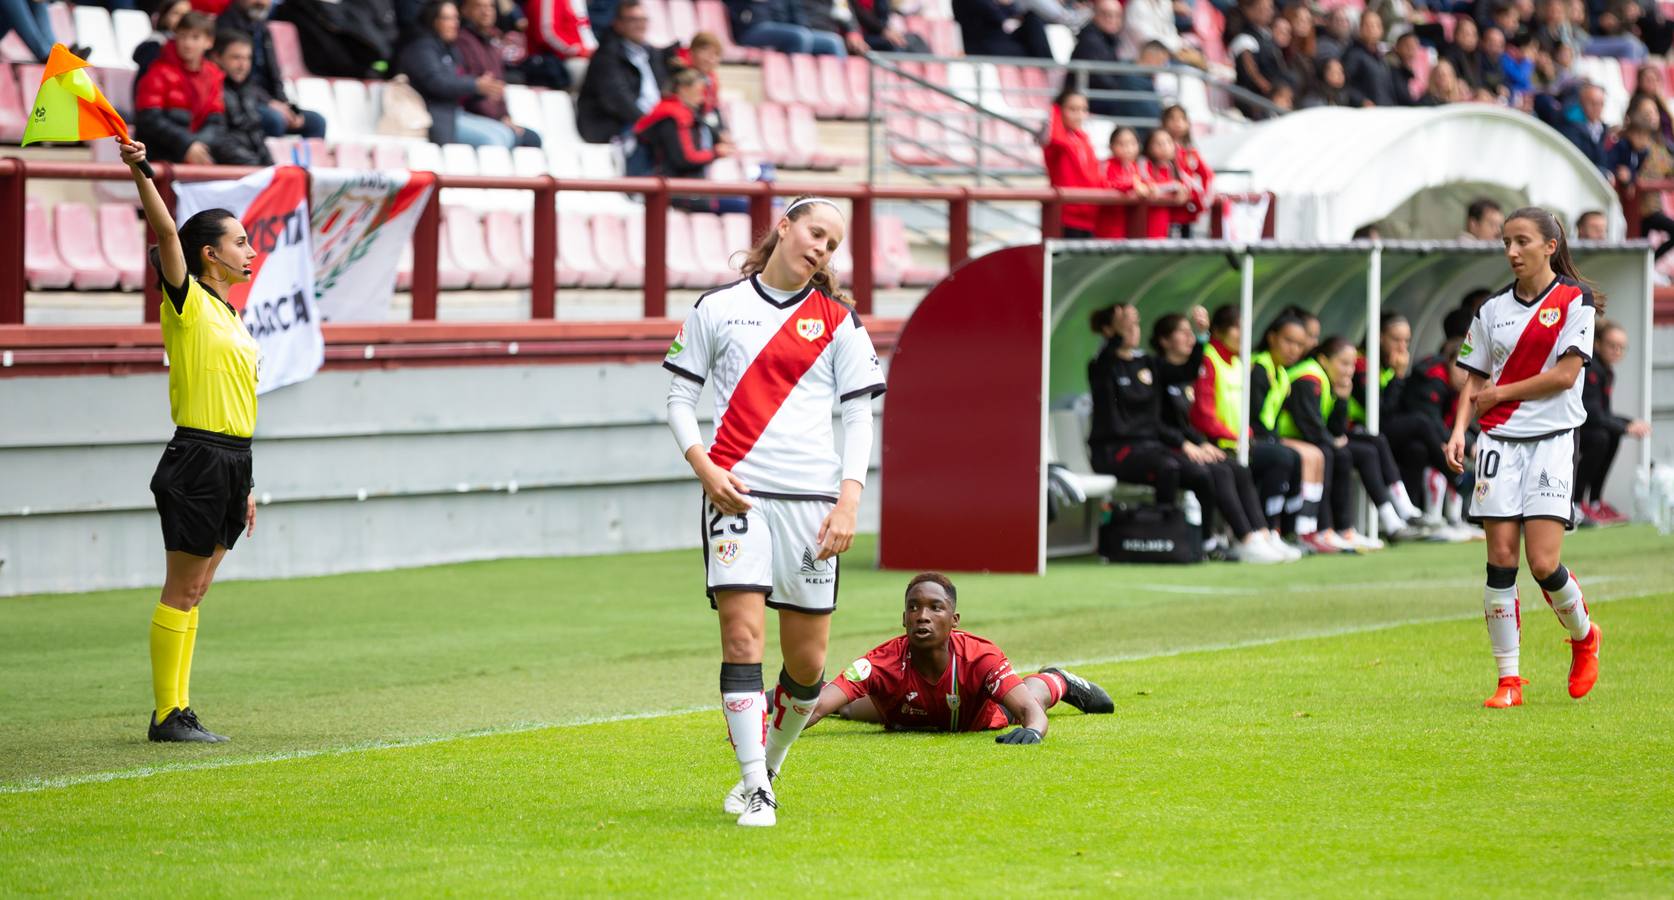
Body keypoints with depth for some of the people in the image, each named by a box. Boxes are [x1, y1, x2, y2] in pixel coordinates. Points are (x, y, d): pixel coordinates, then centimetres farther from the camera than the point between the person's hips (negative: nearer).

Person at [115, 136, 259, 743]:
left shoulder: (232, 319, 17)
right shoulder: (189, 304, -6)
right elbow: (166, 232, -22)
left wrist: (243, 484, 21)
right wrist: (140, 174, -36)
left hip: (231, 462, 8)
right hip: (196, 460, -8)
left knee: (193, 593, 10)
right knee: (182, 591, -5)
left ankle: (178, 710, 13)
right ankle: (167, 714, -2)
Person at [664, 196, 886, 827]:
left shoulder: (838, 321, 9)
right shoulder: (718, 309, 7)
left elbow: (860, 416, 7)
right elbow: (680, 397, 11)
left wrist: (849, 499, -6)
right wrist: (703, 467, -6)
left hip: (812, 499, 2)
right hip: (735, 491, -1)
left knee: (808, 661, 2)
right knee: (742, 634, -14)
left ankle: (769, 760, 27)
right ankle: (754, 789, -12)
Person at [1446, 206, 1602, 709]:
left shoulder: (1576, 300, -2)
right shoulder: (1493, 309, 11)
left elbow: (1565, 374, -10)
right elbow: (1476, 381, 14)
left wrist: (1499, 393, -6)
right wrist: (1460, 429, -3)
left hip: (1552, 439, -4)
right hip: (1499, 440, 4)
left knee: (1543, 562, -11)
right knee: (1501, 560, -5)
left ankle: (1583, 636, 19)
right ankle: (1508, 680, 0)